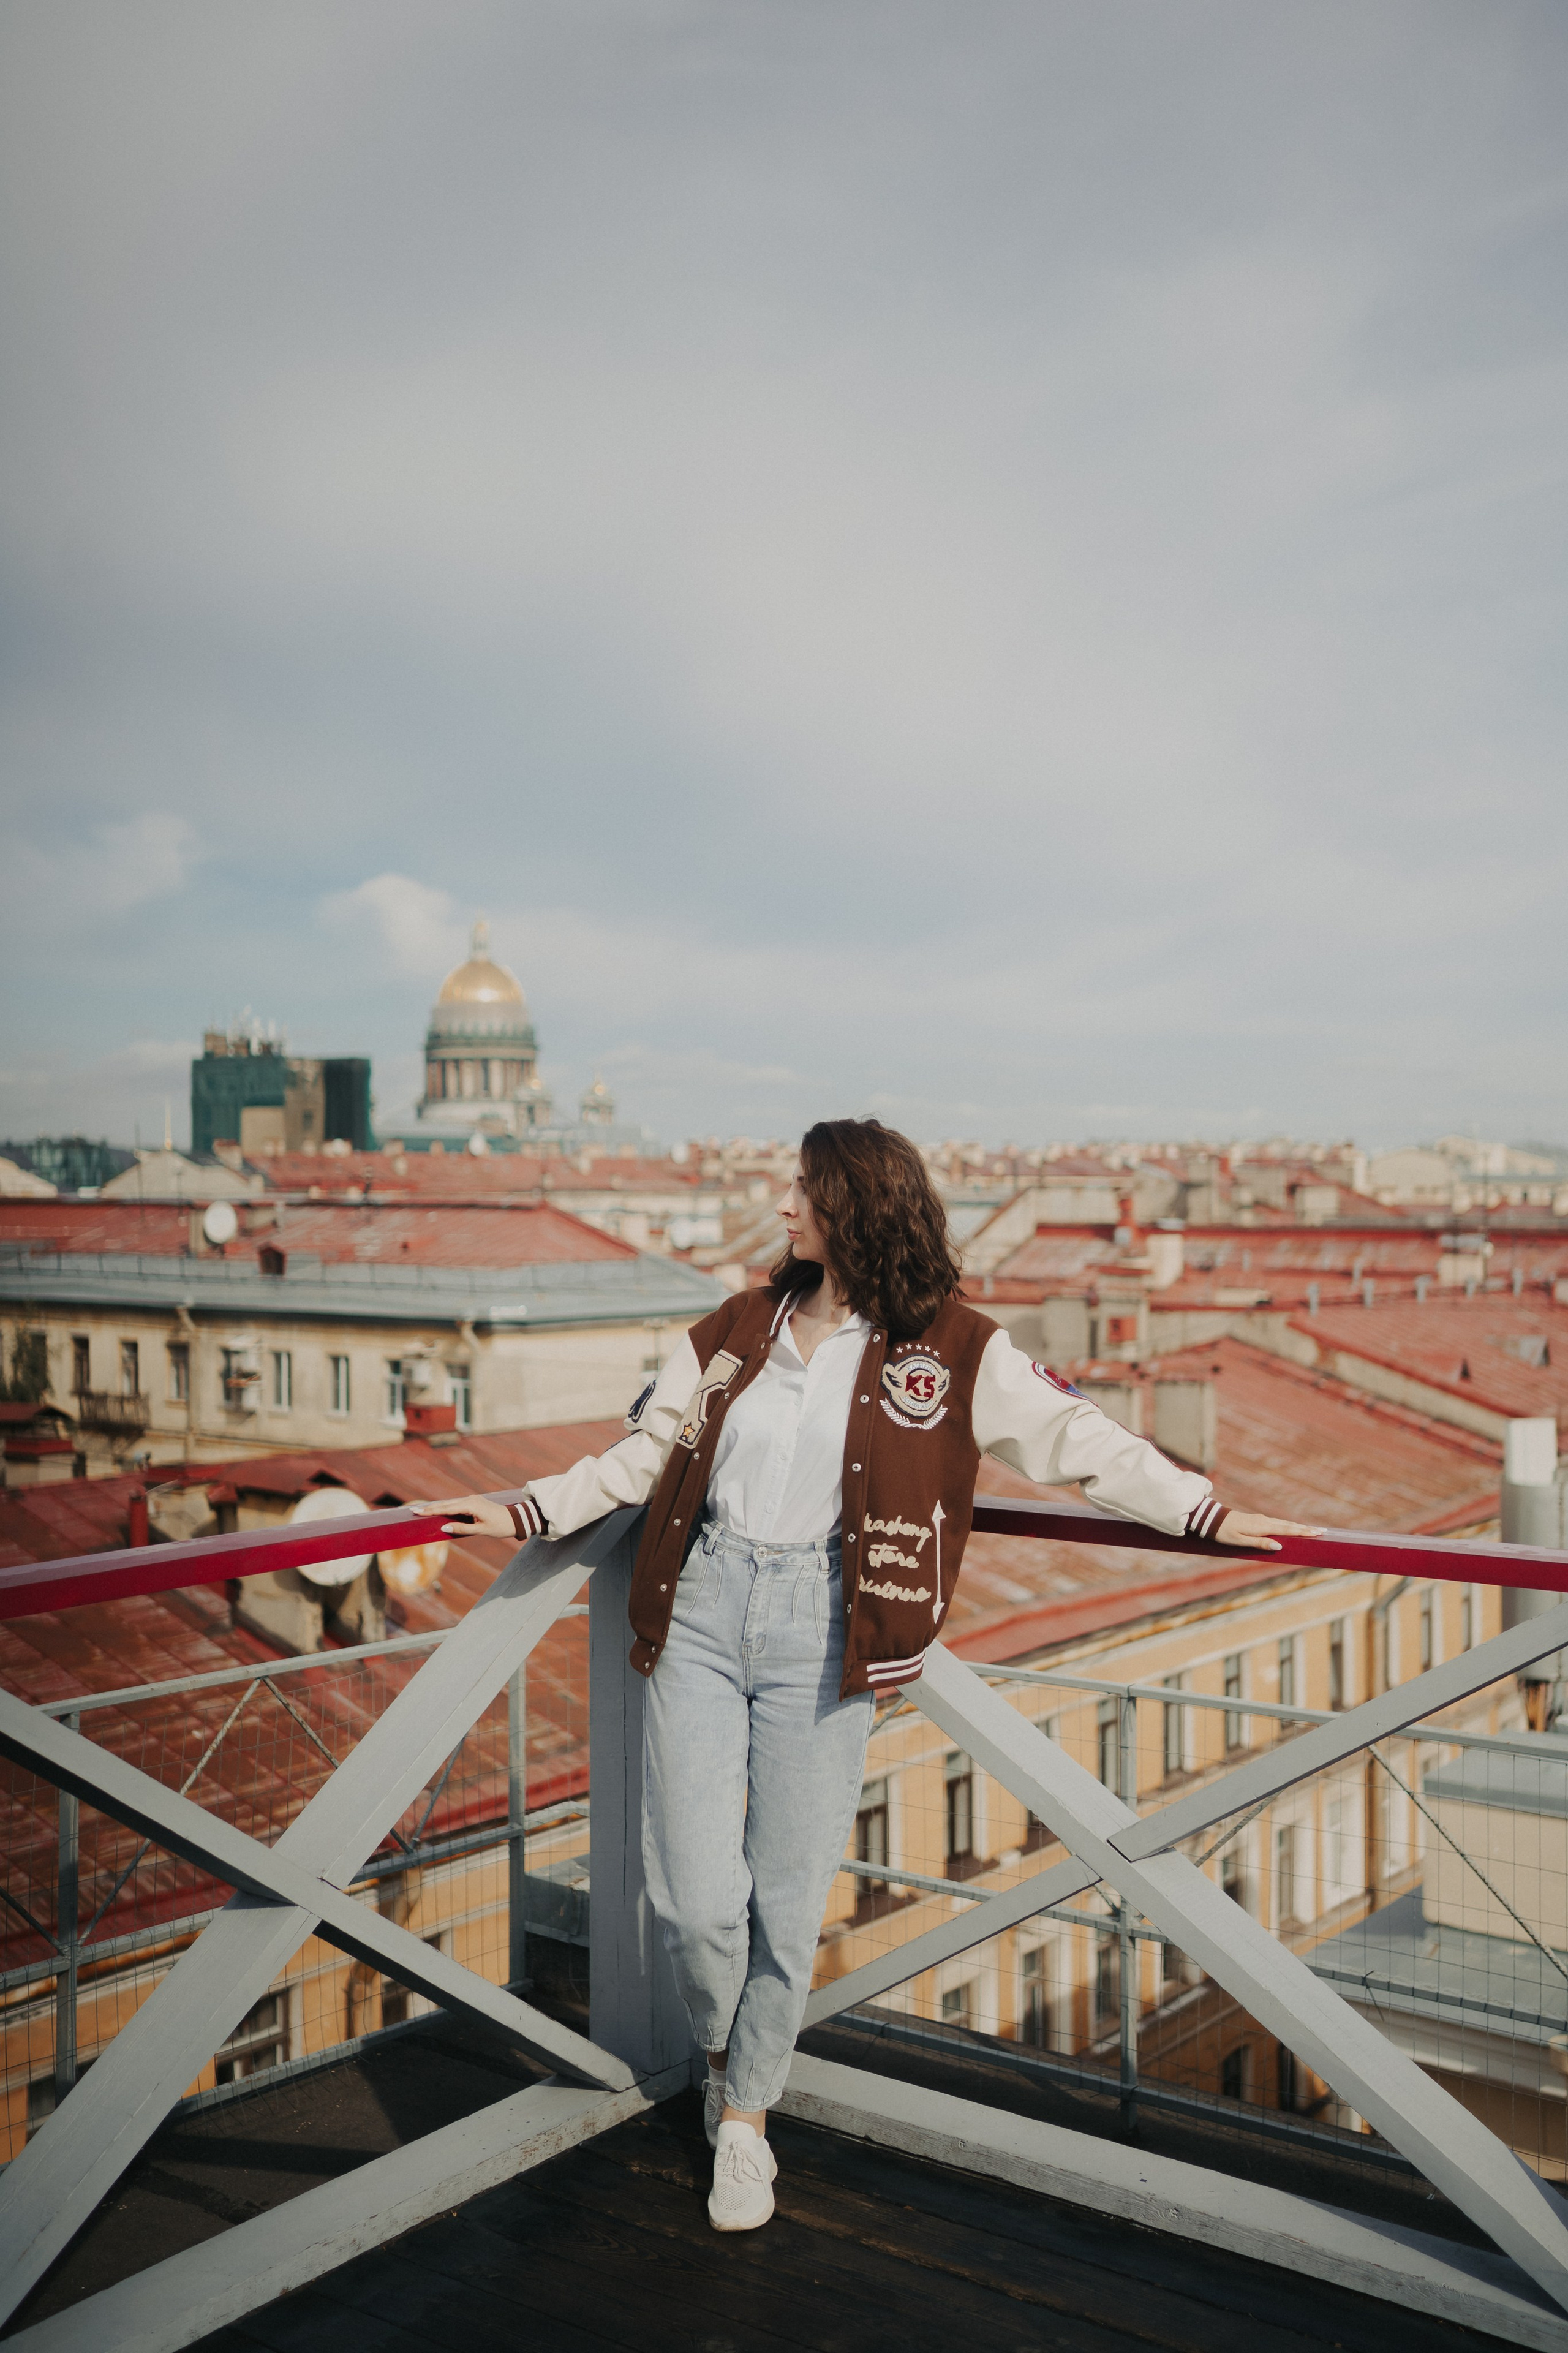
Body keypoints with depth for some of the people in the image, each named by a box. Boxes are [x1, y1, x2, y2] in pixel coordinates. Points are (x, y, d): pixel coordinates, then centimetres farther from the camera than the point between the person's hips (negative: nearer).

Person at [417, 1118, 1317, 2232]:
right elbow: (644, 1454, 15)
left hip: (820, 1635, -2)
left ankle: (748, 2113, 30)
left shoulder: (948, 1348, 1)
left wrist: (1205, 1511, -2)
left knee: (789, 1901, 4)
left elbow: (1078, 1438, 1)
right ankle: (723, 2055, 30)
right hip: (703, 1610, 2)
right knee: (698, 1897, -3)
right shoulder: (739, 1328, 10)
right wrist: (526, 1512, 10)